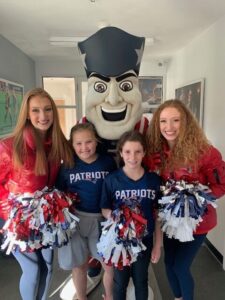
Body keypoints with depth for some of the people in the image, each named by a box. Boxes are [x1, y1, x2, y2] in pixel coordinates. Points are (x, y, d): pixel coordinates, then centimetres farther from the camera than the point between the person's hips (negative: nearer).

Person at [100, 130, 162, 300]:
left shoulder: (154, 179, -10)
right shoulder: (112, 179, -15)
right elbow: (104, 209, -4)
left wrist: (158, 244, 1)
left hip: (145, 240, 1)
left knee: (141, 280, 23)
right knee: (120, 281, 21)